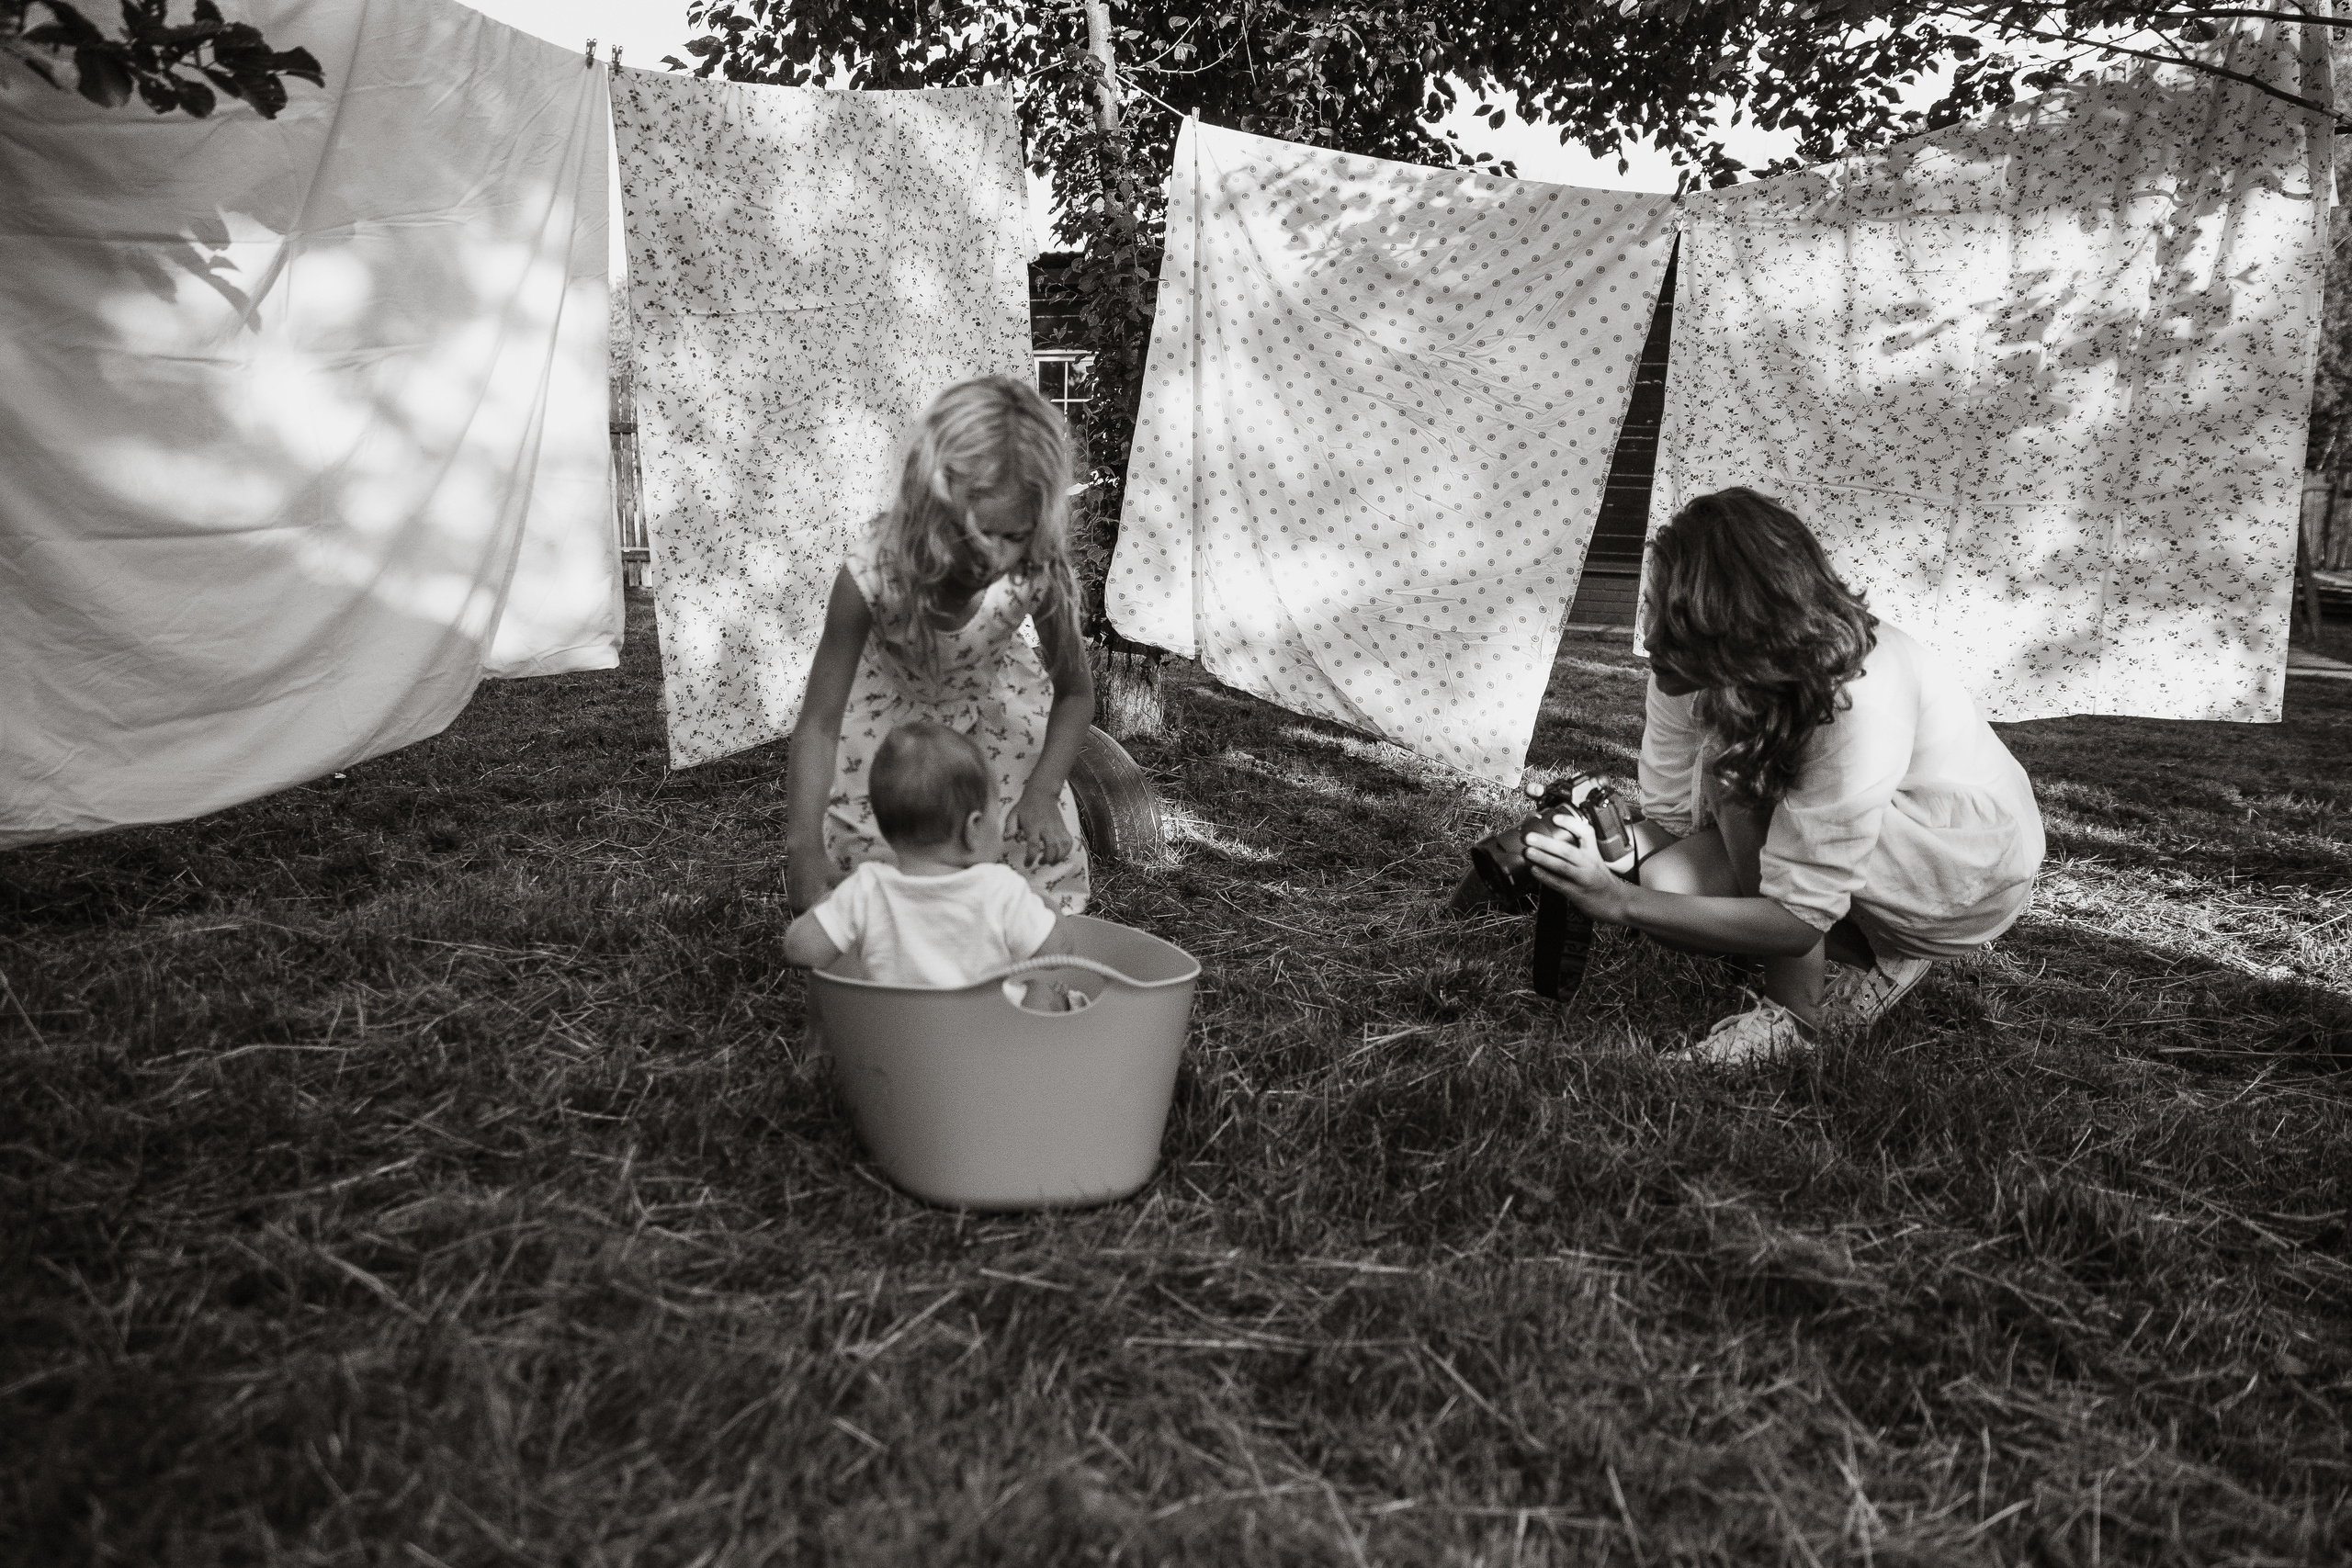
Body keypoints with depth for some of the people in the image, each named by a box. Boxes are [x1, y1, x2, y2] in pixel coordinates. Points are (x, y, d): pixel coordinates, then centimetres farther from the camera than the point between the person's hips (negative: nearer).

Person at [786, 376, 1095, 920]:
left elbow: (1074, 692, -15)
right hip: (889, 706, -1)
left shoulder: (1038, 573, -34)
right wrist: (803, 850, -38)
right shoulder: (872, 573, -38)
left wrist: (1041, 793, -26)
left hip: (995, 702, 1)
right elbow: (820, 724, -31)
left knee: (1038, 851, 0)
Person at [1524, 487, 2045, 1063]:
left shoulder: (1858, 699, -37)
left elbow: (1798, 920, -36)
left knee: (1733, 762, -30)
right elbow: (1669, 816, -8)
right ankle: (1876, 953, -1)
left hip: (1979, 863, -7)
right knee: (1667, 879, -21)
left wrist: (1618, 900, -39)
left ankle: (1793, 1013, -18)